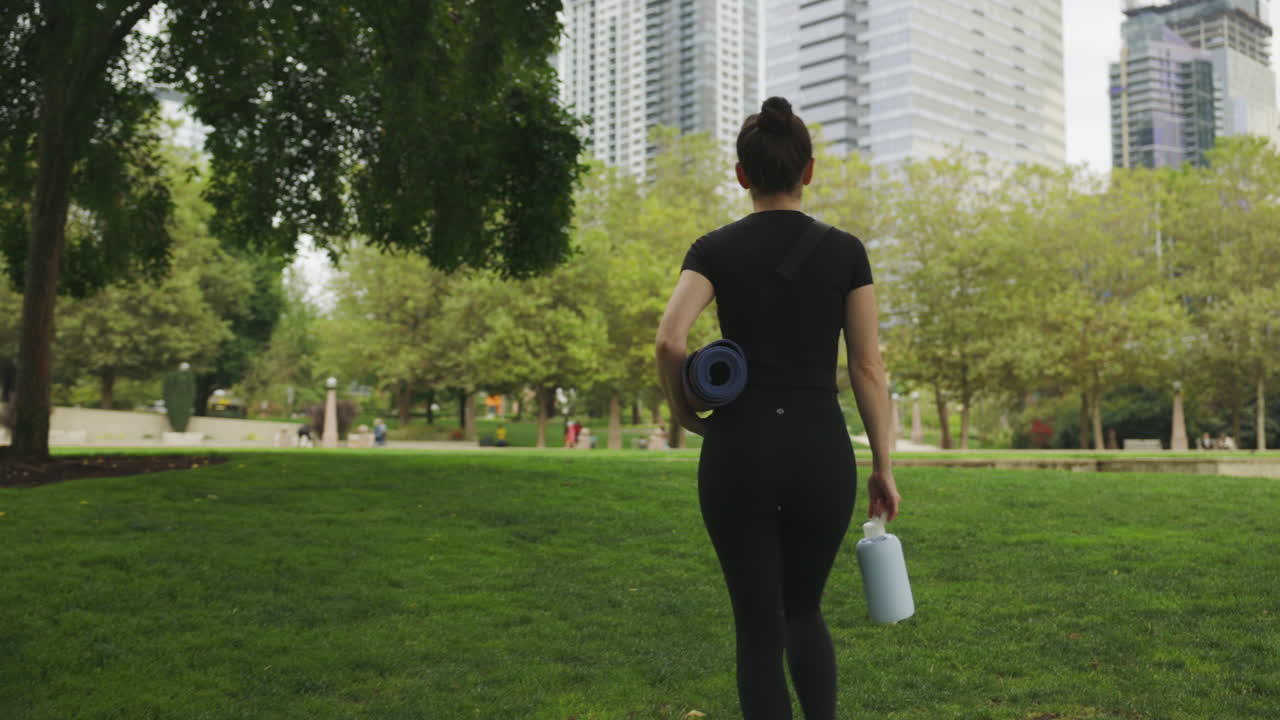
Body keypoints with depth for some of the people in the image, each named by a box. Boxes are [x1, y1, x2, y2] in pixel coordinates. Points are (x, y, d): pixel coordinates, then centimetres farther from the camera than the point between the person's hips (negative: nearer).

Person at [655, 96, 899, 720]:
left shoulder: (715, 249, 1)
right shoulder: (844, 251, 3)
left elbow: (670, 341, -15)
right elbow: (868, 367, 0)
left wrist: (685, 414, 2)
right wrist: (883, 468, 6)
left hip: (739, 451, -1)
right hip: (821, 452, 1)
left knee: (758, 627, 9)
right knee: (803, 610, 23)